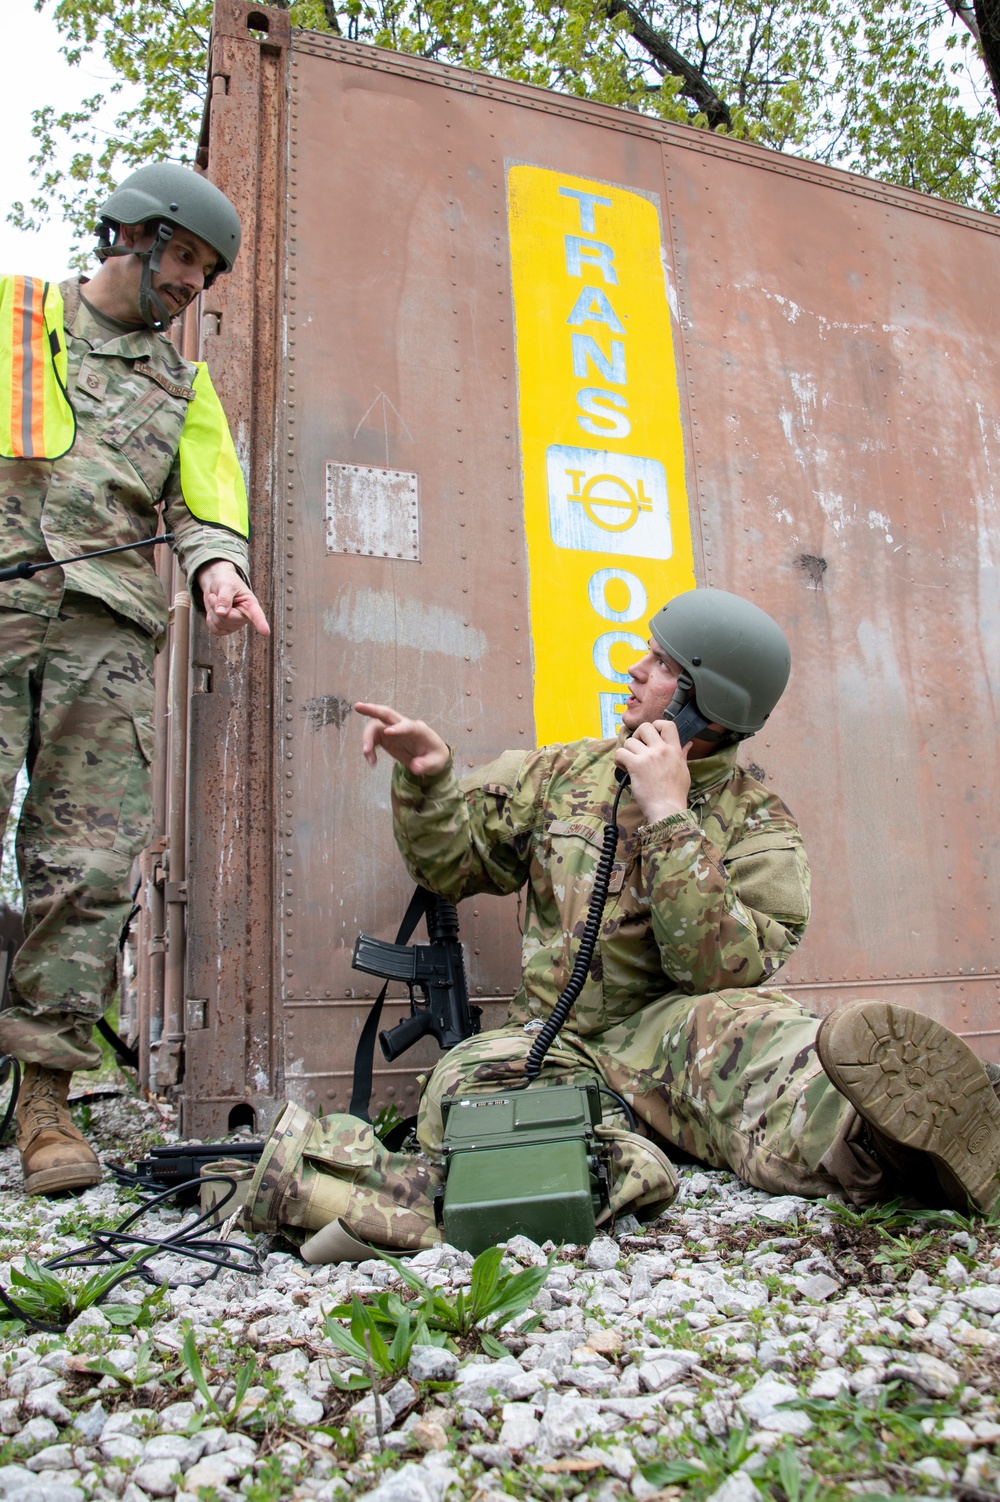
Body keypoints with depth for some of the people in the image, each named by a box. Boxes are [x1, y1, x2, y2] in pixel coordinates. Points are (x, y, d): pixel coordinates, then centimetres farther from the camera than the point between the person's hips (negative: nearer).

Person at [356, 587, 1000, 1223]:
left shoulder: (757, 823, -2)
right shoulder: (564, 771, 11)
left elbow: (727, 969, -18)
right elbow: (453, 861, 16)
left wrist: (669, 814, -20)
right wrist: (428, 777, -3)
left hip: (673, 1029, -3)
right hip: (559, 1043, 3)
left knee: (739, 1025, -38)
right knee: (462, 1090, -32)